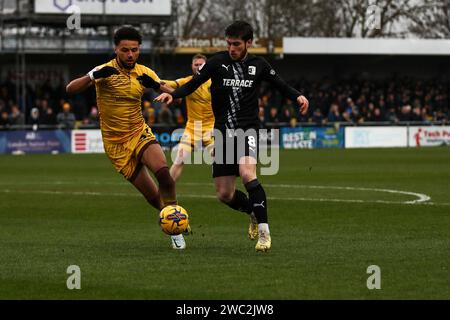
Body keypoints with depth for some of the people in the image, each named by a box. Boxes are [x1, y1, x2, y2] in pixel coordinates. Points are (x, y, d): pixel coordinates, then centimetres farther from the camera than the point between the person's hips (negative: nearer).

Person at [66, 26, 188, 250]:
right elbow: (70, 89, -20)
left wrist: (155, 85, -22)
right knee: (152, 197, -6)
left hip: (140, 133, 2)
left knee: (162, 171, -28)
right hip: (116, 143, -2)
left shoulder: (144, 73, 1)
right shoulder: (106, 72, -11)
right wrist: (92, 76, -38)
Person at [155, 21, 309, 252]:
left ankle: (264, 231, -24)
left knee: (247, 172, -30)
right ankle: (255, 213, 33)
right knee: (224, 194, 2)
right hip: (223, 130, 2)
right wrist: (173, 95, -21)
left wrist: (297, 96, -3)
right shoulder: (218, 61, -1)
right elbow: (194, 83, -3)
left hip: (248, 129, -2)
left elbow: (279, 84, 16)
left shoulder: (258, 65, 3)